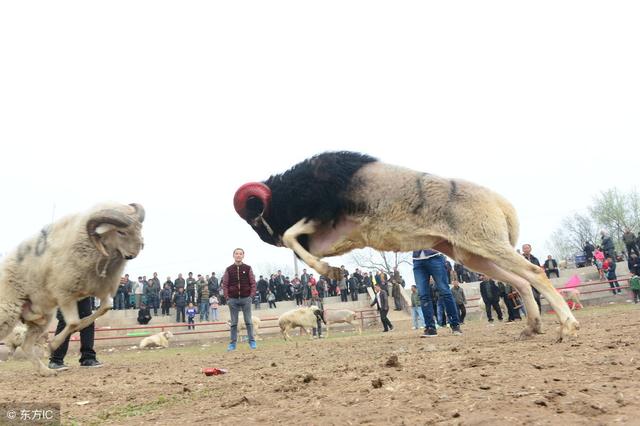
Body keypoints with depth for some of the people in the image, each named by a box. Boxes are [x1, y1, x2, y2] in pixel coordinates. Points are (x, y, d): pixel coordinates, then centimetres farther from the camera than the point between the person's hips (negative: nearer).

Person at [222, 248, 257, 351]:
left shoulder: (248, 268, 4)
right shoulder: (229, 269, 5)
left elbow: (253, 283, 4)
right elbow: (225, 284, 6)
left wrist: (252, 295, -5)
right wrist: (227, 297, -2)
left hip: (246, 298, -1)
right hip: (233, 299, 1)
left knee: (248, 322, 2)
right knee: (234, 323, 6)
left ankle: (252, 341, 9)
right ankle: (233, 342, 11)